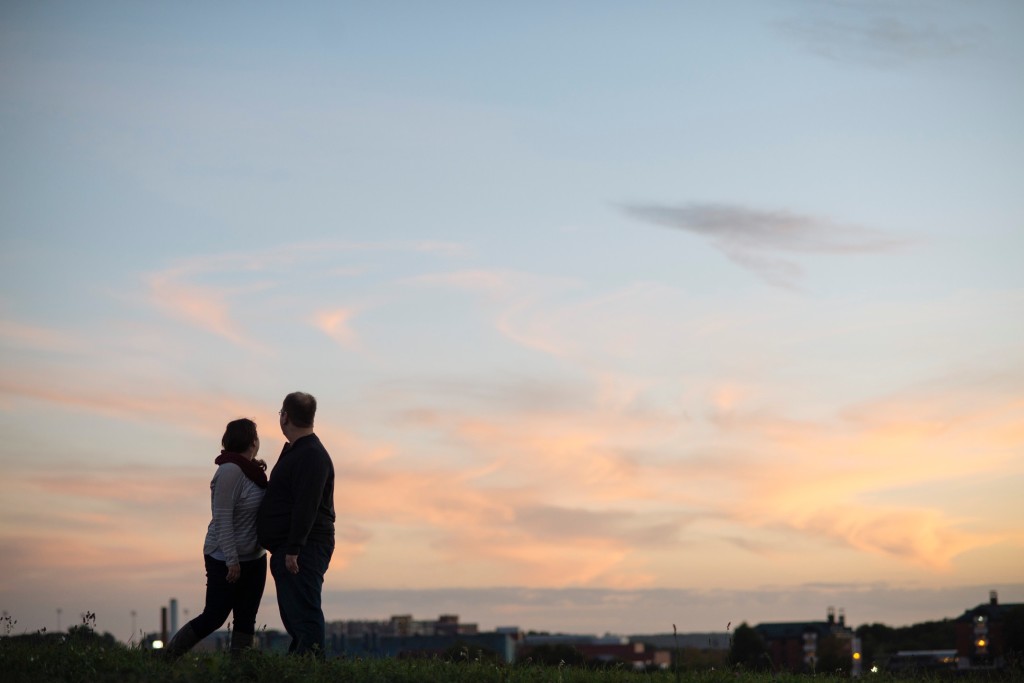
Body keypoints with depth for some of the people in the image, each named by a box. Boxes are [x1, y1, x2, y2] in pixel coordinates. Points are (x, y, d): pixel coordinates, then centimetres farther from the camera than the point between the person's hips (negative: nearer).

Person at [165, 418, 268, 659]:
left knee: (246, 619, 4)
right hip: (227, 560, -8)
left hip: (254, 558, 8)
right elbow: (223, 518, -21)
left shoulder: (249, 470, 7)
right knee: (213, 617, -2)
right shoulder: (230, 471, -18)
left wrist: (261, 476, 5)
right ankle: (167, 657, 11)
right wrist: (232, 561, -23)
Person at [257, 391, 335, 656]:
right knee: (294, 613, 11)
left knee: (303, 612, -15)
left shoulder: (312, 455, -14)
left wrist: (293, 548, -26)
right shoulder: (293, 451, 20)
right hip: (289, 548, 11)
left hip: (304, 549, -11)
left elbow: (306, 506, -22)